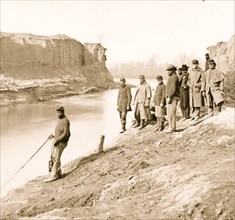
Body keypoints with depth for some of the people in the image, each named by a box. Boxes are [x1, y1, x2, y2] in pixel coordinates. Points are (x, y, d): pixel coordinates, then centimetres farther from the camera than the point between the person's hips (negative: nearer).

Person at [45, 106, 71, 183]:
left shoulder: (65, 121, -17)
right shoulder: (59, 120, 13)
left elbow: (66, 134, -22)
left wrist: (57, 140, -22)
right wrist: (53, 136, 11)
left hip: (61, 142, -10)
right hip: (56, 141, 10)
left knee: (56, 158, -9)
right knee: (53, 157, 10)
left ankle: (53, 175, -5)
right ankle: (58, 173, 19)